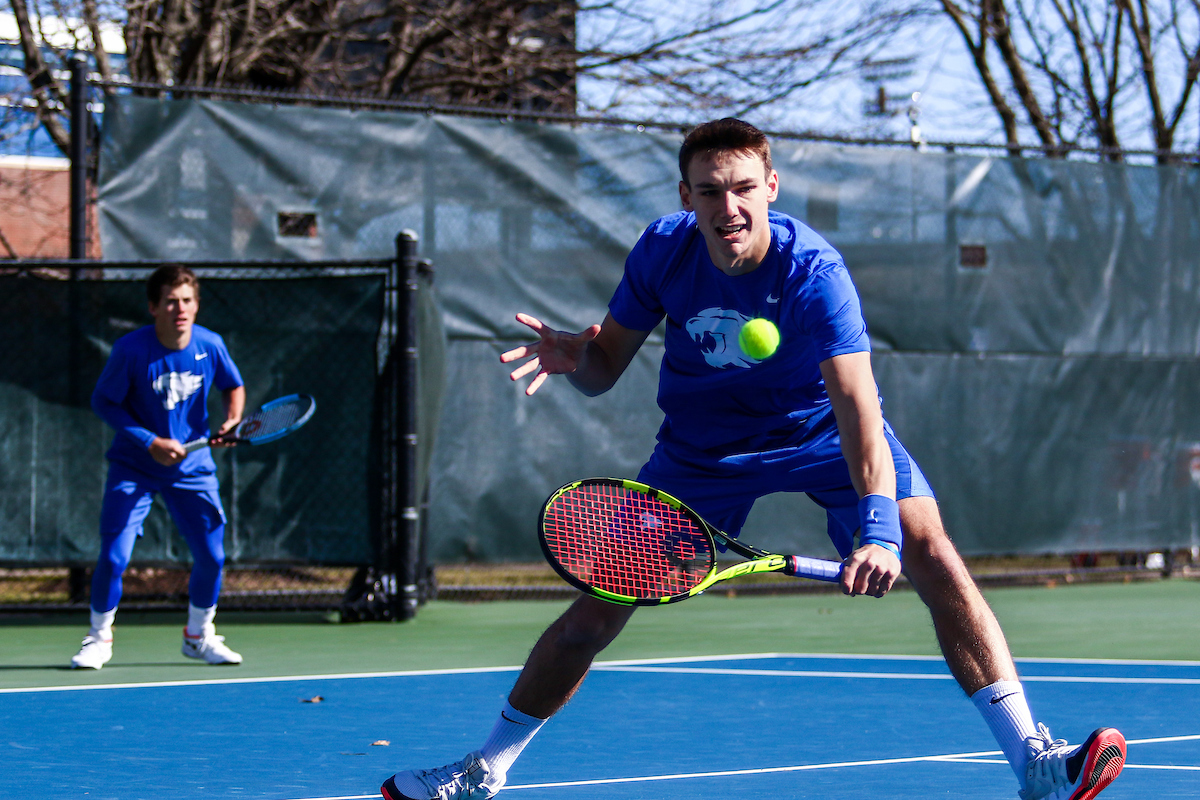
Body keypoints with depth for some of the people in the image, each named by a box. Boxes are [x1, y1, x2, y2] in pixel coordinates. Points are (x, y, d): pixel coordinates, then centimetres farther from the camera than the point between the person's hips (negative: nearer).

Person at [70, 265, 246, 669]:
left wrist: (233, 420, -12)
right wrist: (151, 442, -18)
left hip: (191, 468, 3)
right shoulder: (131, 349, -19)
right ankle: (99, 637, 12)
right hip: (134, 468, -3)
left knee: (212, 556, 0)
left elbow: (233, 386, 9)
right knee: (113, 557, -11)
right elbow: (103, 401, -10)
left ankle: (199, 635, 25)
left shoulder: (210, 345, -9)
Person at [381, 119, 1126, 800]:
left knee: (934, 558, -25)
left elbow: (856, 406, -40)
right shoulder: (663, 250, -18)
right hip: (703, 447, 3)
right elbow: (608, 366, -7)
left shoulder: (813, 272, -31)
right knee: (596, 611, 0)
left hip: (820, 429, -3)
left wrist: (877, 525, -54)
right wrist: (574, 357, -32)